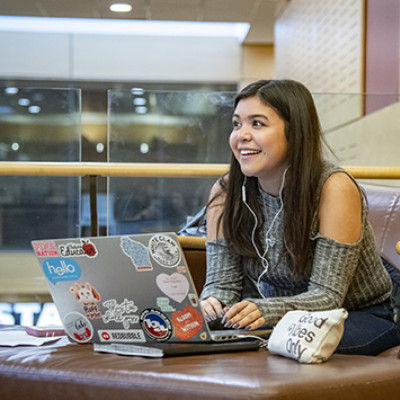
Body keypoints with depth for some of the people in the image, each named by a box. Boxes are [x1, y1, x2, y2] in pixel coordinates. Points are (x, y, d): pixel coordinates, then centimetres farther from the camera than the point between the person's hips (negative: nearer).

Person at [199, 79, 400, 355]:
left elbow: (327, 295, -24)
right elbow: (223, 281, -7)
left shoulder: (334, 188, -22)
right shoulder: (225, 192, -6)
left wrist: (266, 311, -43)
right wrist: (210, 304, -31)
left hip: (361, 317, -4)